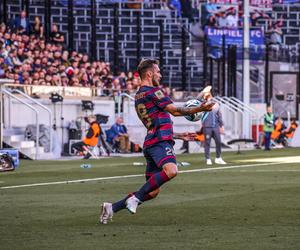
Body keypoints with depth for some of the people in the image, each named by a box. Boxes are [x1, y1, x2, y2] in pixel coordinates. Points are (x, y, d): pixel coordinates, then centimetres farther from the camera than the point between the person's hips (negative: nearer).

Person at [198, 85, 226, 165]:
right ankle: (208, 159, 6)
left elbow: (219, 116, 20)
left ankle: (218, 158, 20)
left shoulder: (216, 105, 14)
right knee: (207, 143, -1)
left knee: (218, 142, 6)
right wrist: (204, 91, -23)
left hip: (216, 127, 5)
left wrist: (221, 125, 18)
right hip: (207, 127, -5)